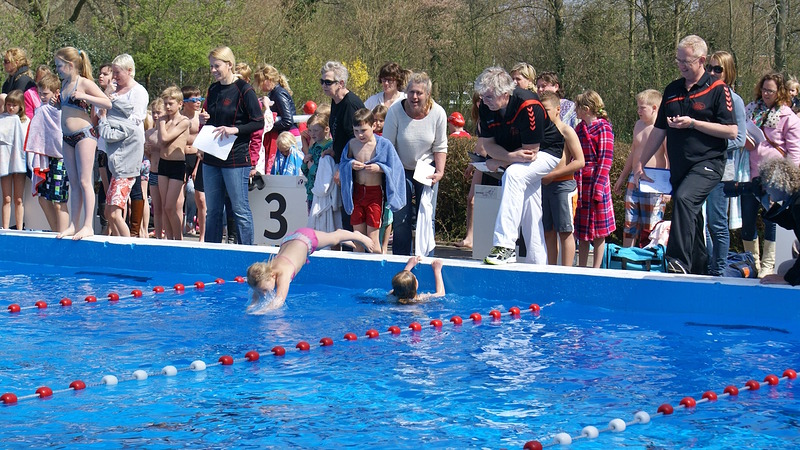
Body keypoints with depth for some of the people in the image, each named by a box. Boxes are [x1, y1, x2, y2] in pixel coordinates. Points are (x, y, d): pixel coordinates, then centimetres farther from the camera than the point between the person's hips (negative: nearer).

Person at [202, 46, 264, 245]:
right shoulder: (212, 90, 13)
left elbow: (259, 122, -10)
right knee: (212, 210, 11)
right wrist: (204, 120, 2)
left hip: (236, 158, -7)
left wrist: (235, 129, -22)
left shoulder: (244, 90, -9)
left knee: (240, 209, -3)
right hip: (211, 157, 7)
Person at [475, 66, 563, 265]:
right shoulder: (486, 107, -10)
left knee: (514, 174, -33)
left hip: (547, 152, -7)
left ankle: (505, 246, -40)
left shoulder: (528, 105, -30)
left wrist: (499, 162, -17)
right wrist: (511, 156, -24)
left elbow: (531, 150, -26)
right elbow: (487, 142, -5)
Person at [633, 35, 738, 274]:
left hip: (707, 164, -7)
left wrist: (692, 123, -16)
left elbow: (731, 131, -10)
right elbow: (659, 131, 19)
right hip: (679, 166, 7)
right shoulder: (673, 90, 14)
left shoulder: (717, 89, -4)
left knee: (684, 199, -30)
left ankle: (679, 262, -35)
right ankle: (700, 271, 21)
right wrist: (640, 164, 13)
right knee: (691, 219, 10)